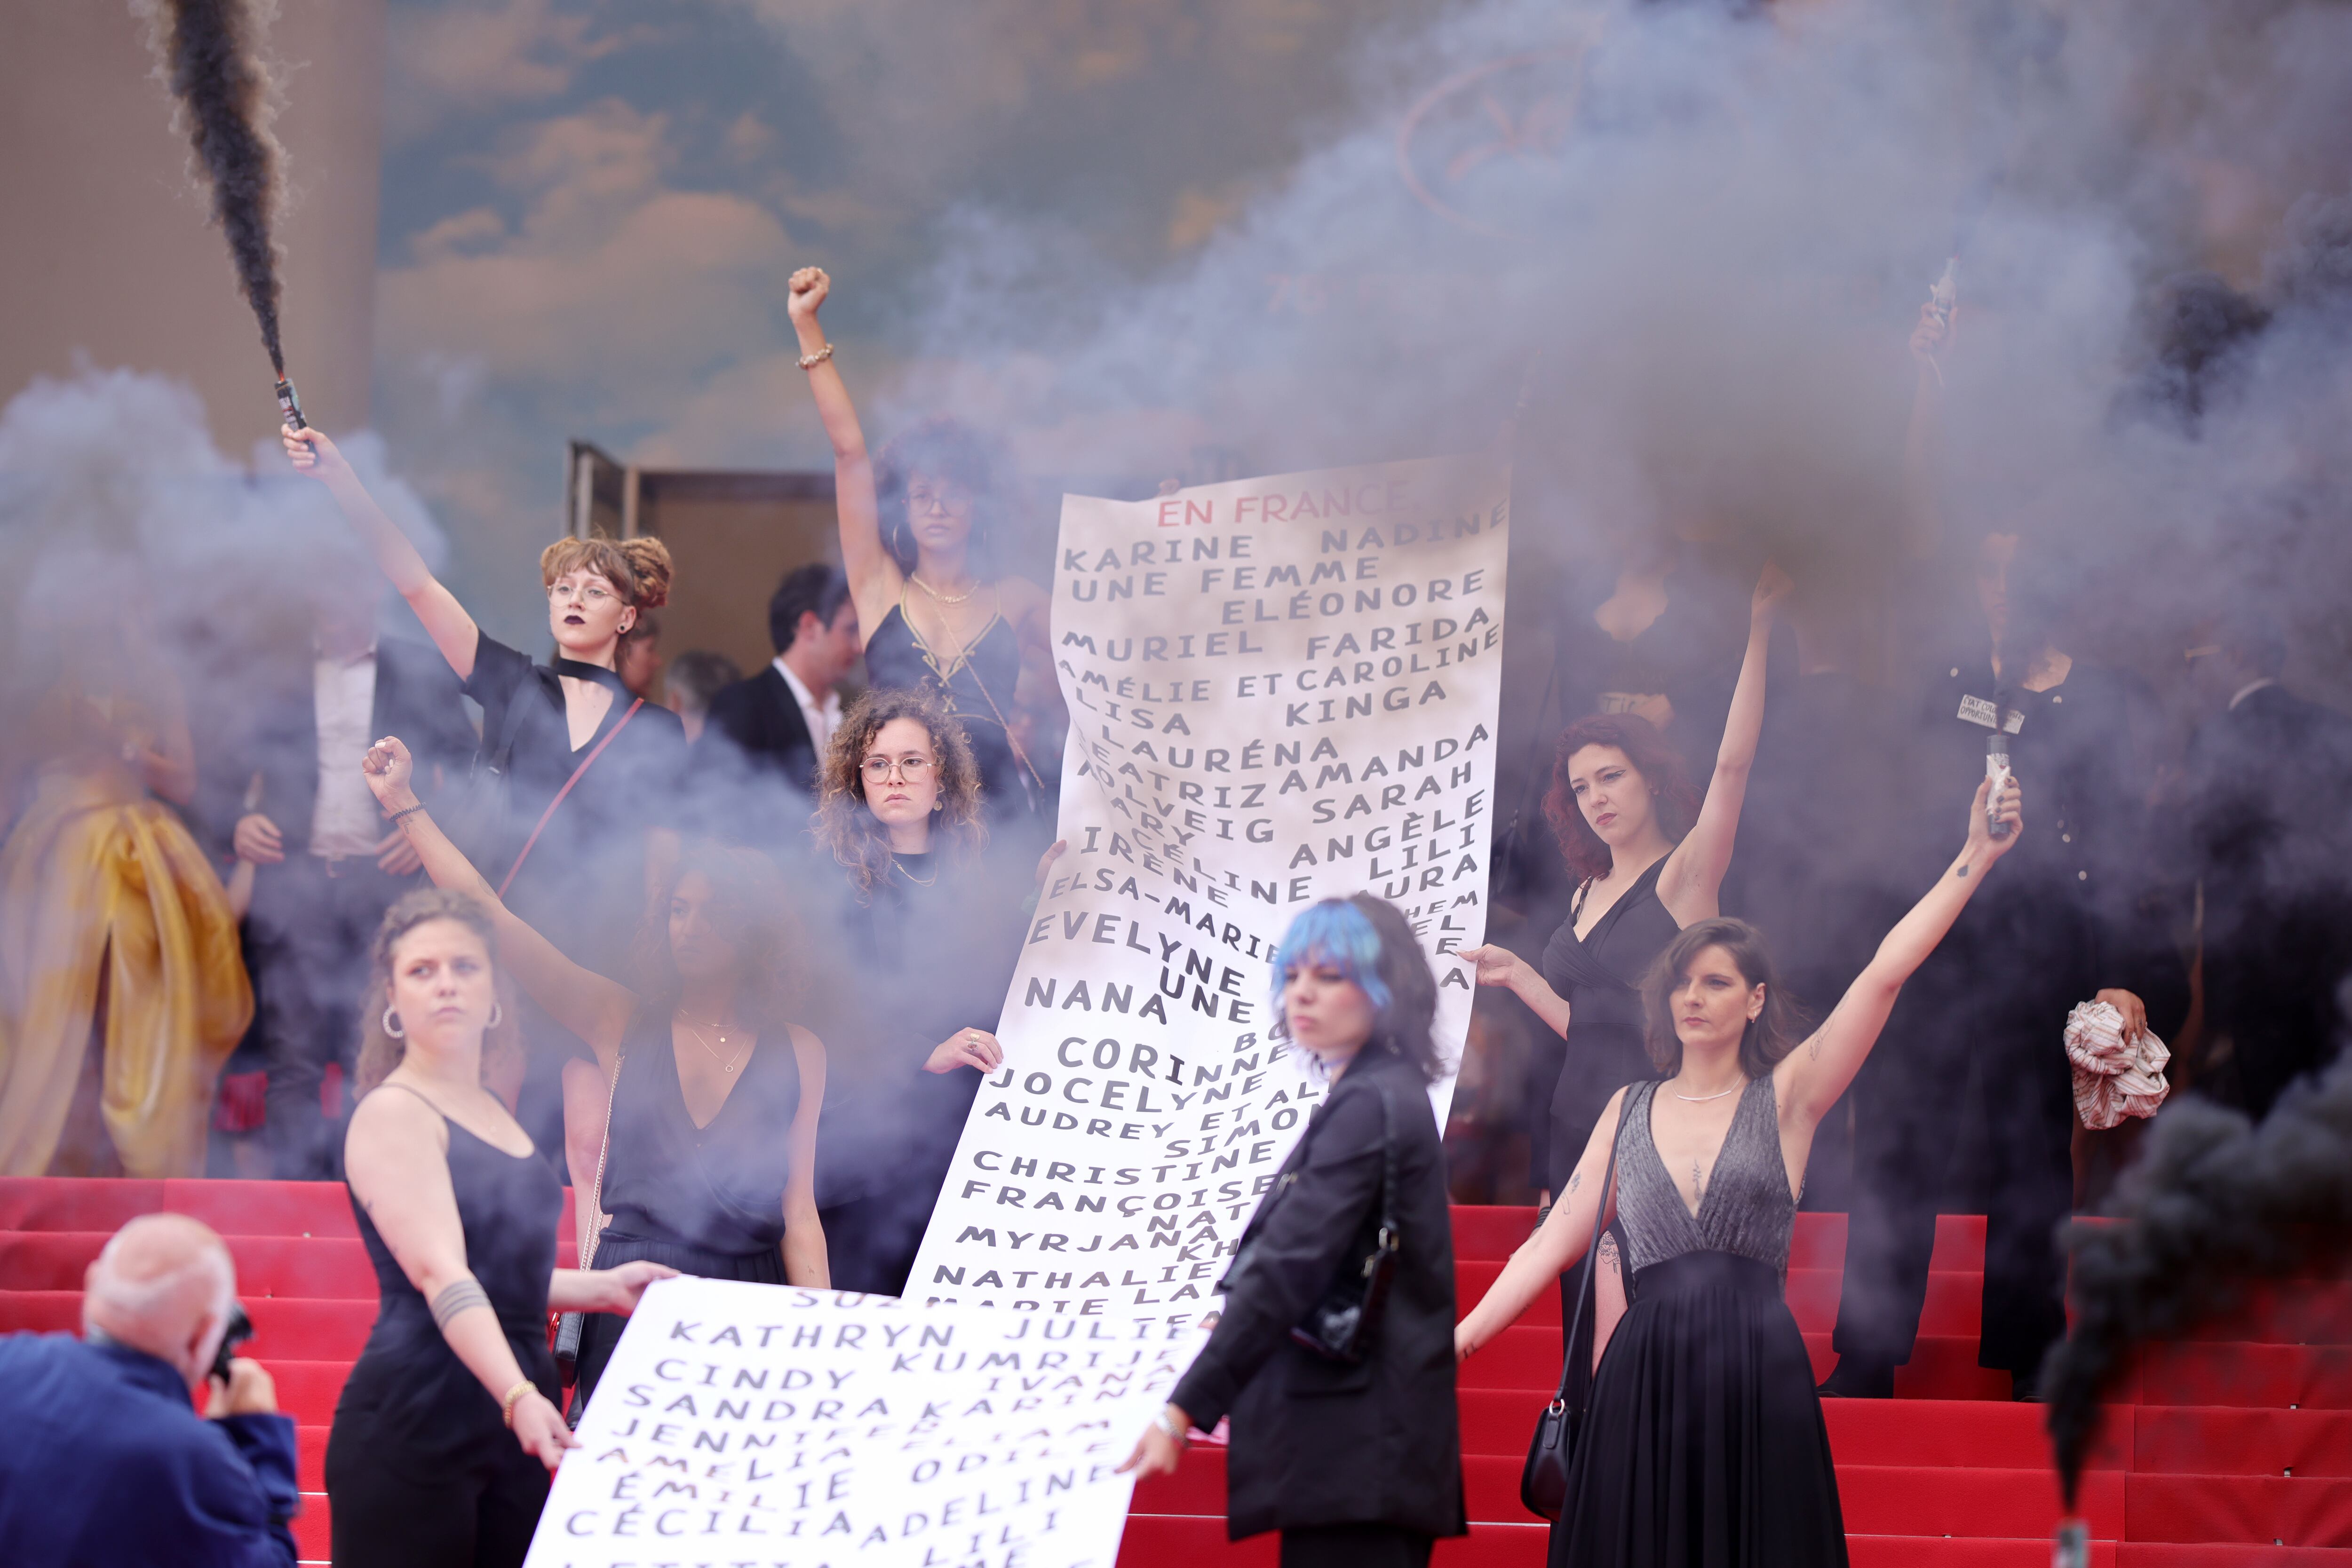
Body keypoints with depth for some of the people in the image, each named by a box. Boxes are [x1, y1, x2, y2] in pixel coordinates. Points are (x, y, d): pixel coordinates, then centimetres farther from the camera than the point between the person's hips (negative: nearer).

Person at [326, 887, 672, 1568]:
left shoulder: (493, 1113, 17)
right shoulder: (393, 1114, -8)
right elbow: (441, 1277, -22)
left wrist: (601, 1287, 18)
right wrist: (520, 1397, -34)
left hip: (510, 1426, 8)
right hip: (413, 1427, -8)